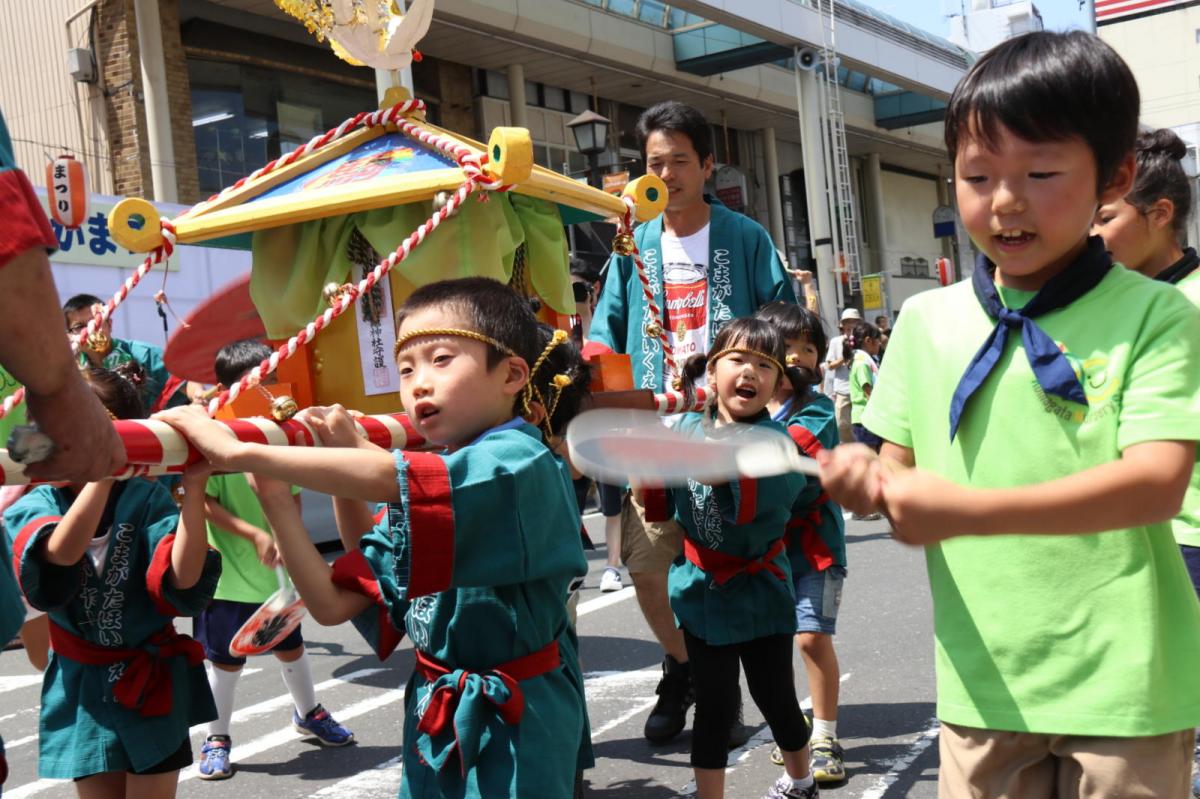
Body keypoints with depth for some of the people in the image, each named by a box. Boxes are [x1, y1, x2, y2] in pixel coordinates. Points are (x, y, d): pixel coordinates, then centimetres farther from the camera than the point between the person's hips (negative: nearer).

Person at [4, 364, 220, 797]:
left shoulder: (147, 498, -9)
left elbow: (184, 580, -26)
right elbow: (59, 555, -31)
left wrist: (194, 488, -34)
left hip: (152, 683, -1)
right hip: (82, 690, 2)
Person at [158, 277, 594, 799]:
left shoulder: (519, 462, -18)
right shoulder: (422, 487, 7)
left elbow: (385, 477, -36)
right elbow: (333, 603, 0)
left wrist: (239, 452, -32)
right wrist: (274, 496, -9)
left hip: (513, 726, -6)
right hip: (434, 717, 7)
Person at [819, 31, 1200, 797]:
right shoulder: (926, 319, 5)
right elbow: (901, 471, 9)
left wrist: (970, 512, -26)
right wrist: (868, 482, -15)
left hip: (1123, 689, -3)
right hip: (982, 681, 3)